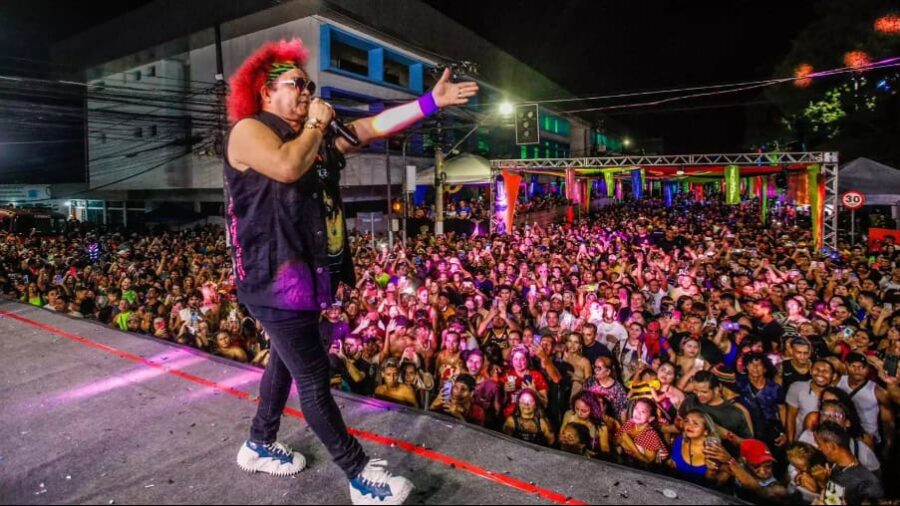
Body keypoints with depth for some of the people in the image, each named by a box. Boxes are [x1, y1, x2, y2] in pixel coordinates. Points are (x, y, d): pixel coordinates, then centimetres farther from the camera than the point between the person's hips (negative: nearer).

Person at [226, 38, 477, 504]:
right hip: (276, 277, -9)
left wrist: (432, 101, 0)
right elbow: (287, 166, -30)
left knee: (286, 359, 21)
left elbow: (375, 127, 6)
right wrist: (316, 124, -13)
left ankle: (259, 446, 41)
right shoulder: (248, 131, -9)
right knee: (313, 374, -3)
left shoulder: (317, 136, 14)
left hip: (307, 273, 9)